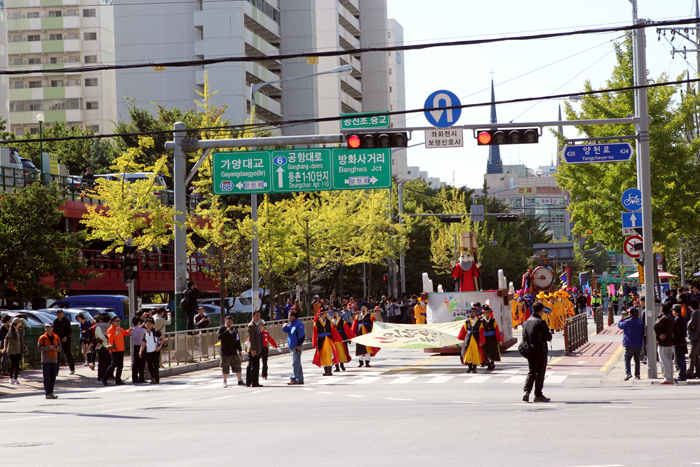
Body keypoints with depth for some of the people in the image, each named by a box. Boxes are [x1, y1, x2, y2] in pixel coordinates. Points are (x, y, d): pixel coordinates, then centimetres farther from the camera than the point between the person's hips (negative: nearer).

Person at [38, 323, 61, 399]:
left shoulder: (56, 338, 9)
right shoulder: (42, 338, -2)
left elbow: (60, 347, 12)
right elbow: (40, 348, -10)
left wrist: (57, 348, -11)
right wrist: (49, 348, -20)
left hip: (54, 360, 4)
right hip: (45, 360, -4)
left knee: (53, 377, 8)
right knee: (47, 378, -6)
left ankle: (51, 392, 17)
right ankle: (48, 393, -6)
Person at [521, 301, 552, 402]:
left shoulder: (526, 322, 5)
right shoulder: (541, 323, -16)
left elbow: (524, 338, 10)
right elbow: (548, 337, -12)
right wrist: (549, 334, 9)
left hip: (529, 352, 6)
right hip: (540, 351, -6)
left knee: (531, 372, 15)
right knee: (540, 373, 3)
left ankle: (526, 391, -1)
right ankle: (538, 395, 6)